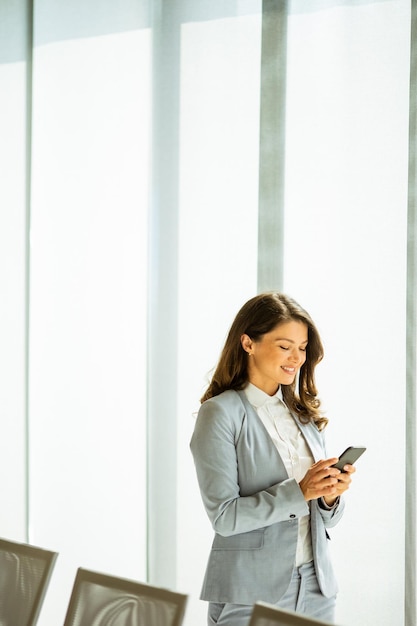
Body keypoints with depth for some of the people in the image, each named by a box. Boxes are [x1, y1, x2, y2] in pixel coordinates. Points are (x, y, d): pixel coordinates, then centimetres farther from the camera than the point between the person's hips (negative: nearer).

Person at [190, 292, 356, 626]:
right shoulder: (221, 414, -8)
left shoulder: (306, 415, 9)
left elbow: (324, 519, 13)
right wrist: (299, 492, -21)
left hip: (316, 588, 5)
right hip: (250, 594, -5)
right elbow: (224, 516, -15)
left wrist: (331, 496, -8)